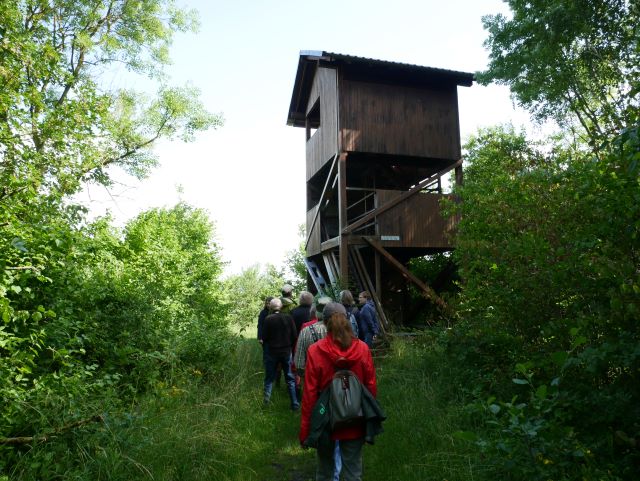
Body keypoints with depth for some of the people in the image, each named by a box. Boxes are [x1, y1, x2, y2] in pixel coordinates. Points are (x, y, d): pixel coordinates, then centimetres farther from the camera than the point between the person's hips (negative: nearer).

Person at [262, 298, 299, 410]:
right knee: (290, 379, 12)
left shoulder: (268, 319, -14)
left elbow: (264, 337, -9)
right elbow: (294, 336, -5)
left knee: (269, 378, 14)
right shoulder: (288, 318, -9)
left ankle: (266, 402, 15)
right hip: (286, 351, 1)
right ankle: (295, 404, 14)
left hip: (272, 352, -1)